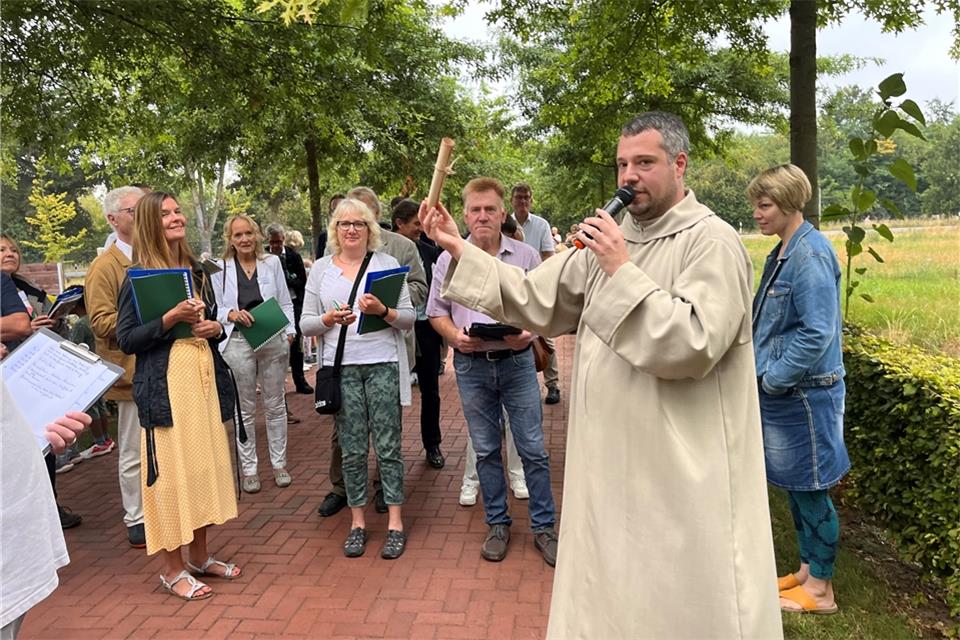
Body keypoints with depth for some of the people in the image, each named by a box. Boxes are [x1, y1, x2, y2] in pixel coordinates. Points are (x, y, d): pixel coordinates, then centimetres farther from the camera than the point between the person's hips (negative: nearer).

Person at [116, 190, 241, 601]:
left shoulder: (197, 271, 13)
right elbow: (126, 339, -10)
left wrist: (215, 328, 0)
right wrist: (172, 318, -20)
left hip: (205, 377, 7)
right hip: (166, 385, -7)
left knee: (205, 464, 12)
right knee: (171, 471, -1)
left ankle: (200, 557, 26)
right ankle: (172, 570, 13)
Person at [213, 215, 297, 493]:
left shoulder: (272, 262, 8)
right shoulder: (220, 269, 2)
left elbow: (285, 302, 10)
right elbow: (214, 309, 3)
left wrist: (290, 330, -1)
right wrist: (232, 314, -16)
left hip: (273, 342, 2)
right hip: (238, 344, -1)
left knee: (275, 405, 10)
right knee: (245, 409, 7)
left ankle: (279, 463, 22)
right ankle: (248, 468, 19)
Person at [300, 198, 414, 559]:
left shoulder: (387, 263, 4)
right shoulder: (321, 269, 8)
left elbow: (409, 318, 1)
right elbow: (306, 323, 7)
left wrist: (382, 311, -18)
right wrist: (329, 319, -13)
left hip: (383, 364, -1)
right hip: (342, 367, 2)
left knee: (387, 446, 2)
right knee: (352, 450, 7)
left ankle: (395, 523, 13)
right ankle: (357, 523, 21)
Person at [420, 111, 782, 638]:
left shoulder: (712, 243, -12)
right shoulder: (609, 238, 9)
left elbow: (692, 344, -24)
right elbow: (535, 300, 6)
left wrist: (623, 272, -22)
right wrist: (460, 250, -1)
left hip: (678, 480, -6)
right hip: (610, 467, 7)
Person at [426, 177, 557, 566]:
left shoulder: (525, 256, 1)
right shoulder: (449, 259, 3)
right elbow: (436, 313, 7)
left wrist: (528, 333, -18)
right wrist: (456, 336, -12)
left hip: (517, 362, -1)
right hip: (471, 366, 1)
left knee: (533, 449, 3)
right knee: (486, 450, 12)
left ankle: (544, 527, 18)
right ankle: (498, 524, 27)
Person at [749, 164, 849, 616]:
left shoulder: (811, 256, -19)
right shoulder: (781, 253, 9)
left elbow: (816, 334, -22)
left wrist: (772, 379, -15)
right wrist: (763, 373, 10)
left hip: (804, 394, -9)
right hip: (780, 389, 9)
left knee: (810, 489, 4)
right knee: (794, 487, 18)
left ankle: (820, 589, 20)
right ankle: (808, 570, 34)